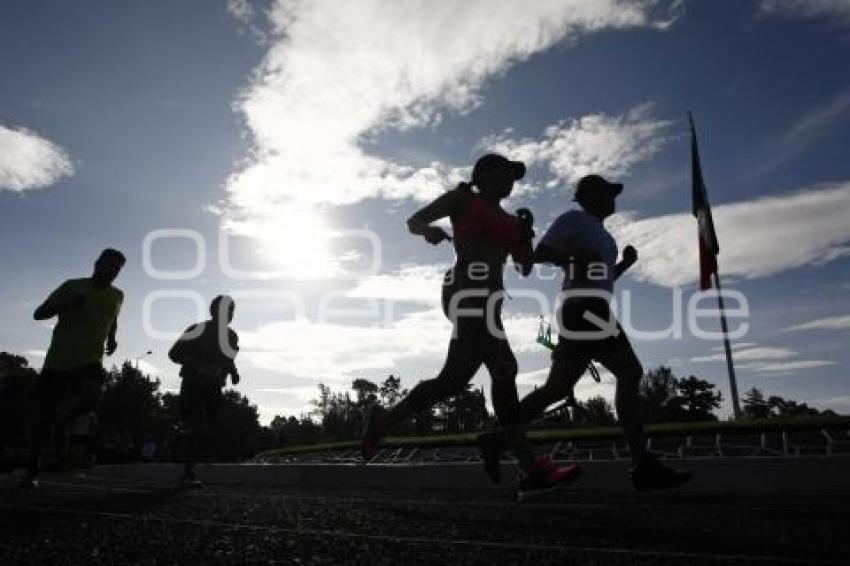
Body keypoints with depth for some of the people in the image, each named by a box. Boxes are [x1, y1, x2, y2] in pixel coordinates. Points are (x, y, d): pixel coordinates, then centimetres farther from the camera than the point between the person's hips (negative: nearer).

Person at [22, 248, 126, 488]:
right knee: (44, 415, 2)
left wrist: (112, 339, 17)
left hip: (91, 362, 1)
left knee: (92, 396, -28)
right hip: (57, 361, -1)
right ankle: (32, 470, 20)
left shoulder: (117, 296, 9)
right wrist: (65, 304, -19)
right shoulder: (73, 286, -1)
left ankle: (63, 419, 6)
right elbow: (39, 314, -3)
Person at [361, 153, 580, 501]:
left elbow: (526, 267, 23)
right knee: (503, 369, -15)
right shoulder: (464, 198, 11)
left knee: (453, 379, -1)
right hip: (469, 289, -8)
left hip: (487, 295, 8)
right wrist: (429, 230, -16)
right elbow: (414, 221, 8)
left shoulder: (509, 221, 28)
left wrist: (526, 229, 7)